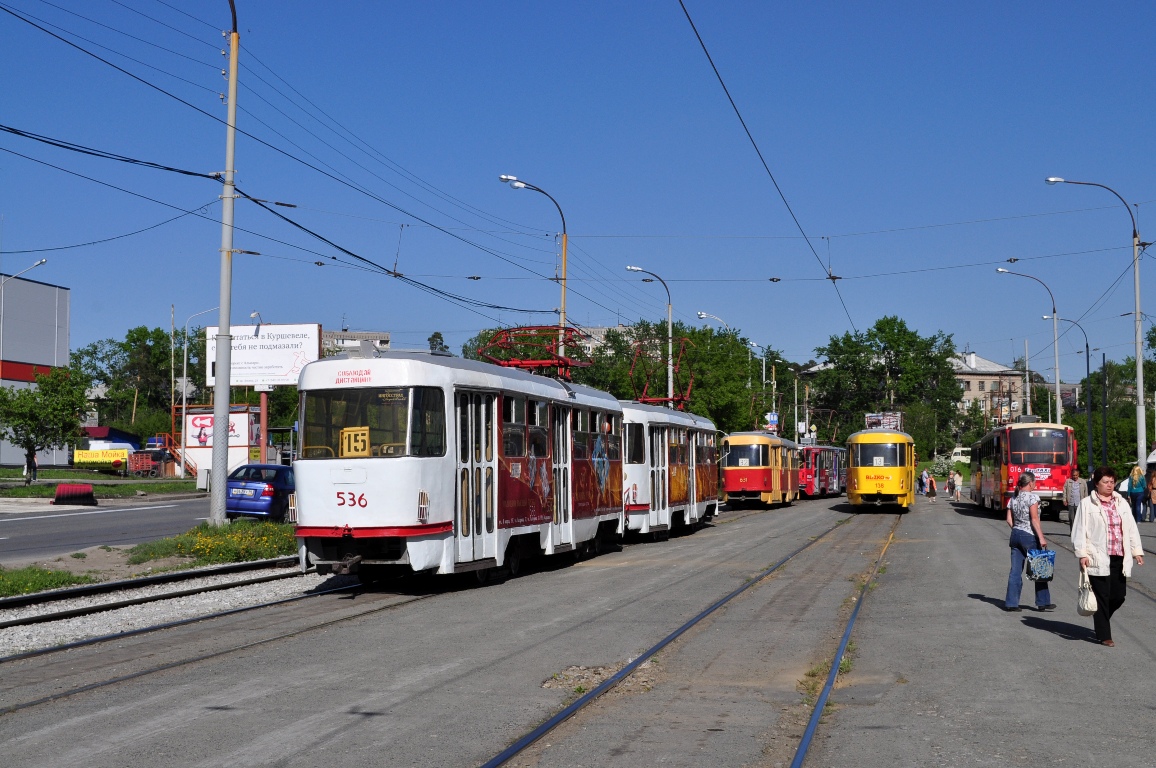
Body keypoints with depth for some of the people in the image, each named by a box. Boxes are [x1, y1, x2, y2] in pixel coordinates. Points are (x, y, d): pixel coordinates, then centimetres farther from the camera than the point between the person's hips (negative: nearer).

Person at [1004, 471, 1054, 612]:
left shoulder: (1013, 498, 10)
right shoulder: (1032, 497, -10)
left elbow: (1009, 520, 9)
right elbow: (1034, 519, -16)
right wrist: (1041, 538, -16)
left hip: (1015, 535, 6)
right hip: (1029, 536, -6)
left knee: (1015, 570, 5)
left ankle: (1011, 602, 2)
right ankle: (1043, 602, 13)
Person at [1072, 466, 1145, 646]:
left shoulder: (1121, 503, 13)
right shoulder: (1087, 504, -2)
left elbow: (1131, 528, 14)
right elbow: (1080, 530, -4)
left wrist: (1137, 551, 9)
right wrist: (1082, 554, -9)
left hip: (1119, 558, 5)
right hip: (1098, 558, -5)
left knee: (1119, 596, 6)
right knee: (1102, 598, -1)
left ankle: (1101, 620, 33)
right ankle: (1103, 635, 9)